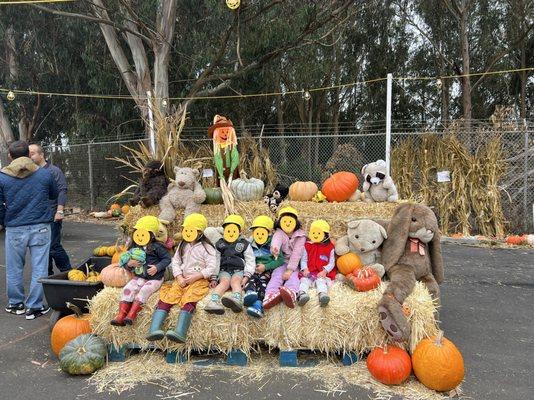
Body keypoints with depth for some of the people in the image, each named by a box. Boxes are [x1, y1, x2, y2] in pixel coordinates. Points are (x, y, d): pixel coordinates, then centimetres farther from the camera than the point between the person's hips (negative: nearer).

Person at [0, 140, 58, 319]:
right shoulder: (44, 174, -2)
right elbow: (54, 195, 15)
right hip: (40, 228, 0)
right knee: (39, 268, 6)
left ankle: (16, 304, 29)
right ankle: (34, 307, 11)